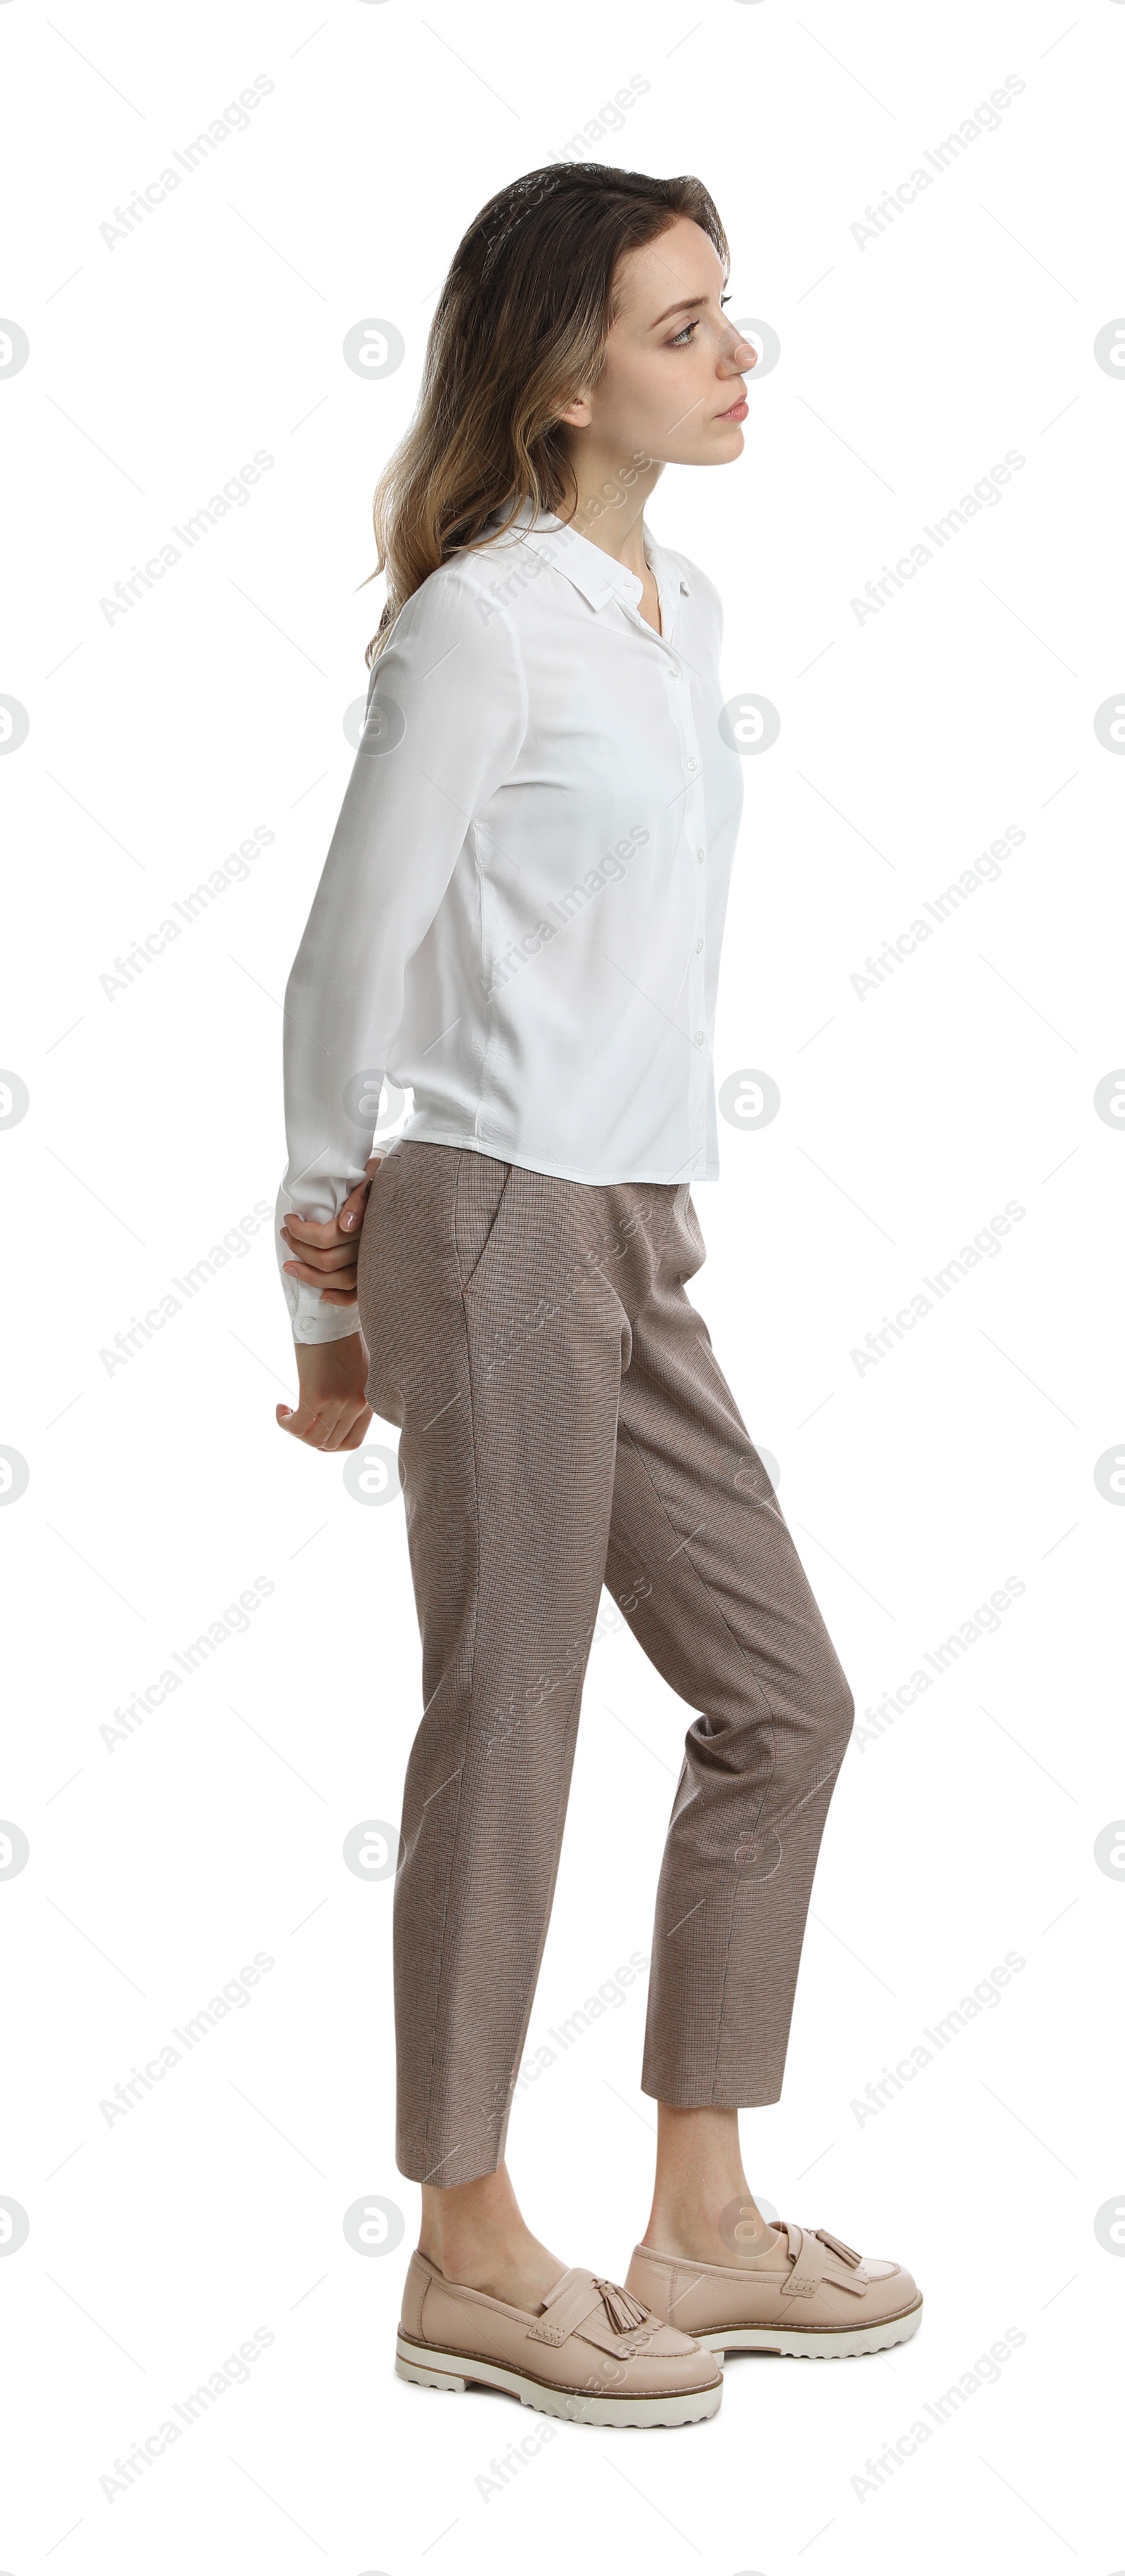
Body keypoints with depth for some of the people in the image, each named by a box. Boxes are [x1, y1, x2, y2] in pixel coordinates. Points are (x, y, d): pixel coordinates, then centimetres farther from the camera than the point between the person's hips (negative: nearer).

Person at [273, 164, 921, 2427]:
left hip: (632, 1237, 8)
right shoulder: (483, 627, -12)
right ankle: (470, 2261, 15)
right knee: (508, 1731, 0)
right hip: (500, 1228, -8)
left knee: (779, 1699, 10)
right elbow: (348, 961, -8)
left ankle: (702, 2233, 21)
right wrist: (328, 1287, 2)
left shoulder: (683, 611, 13)